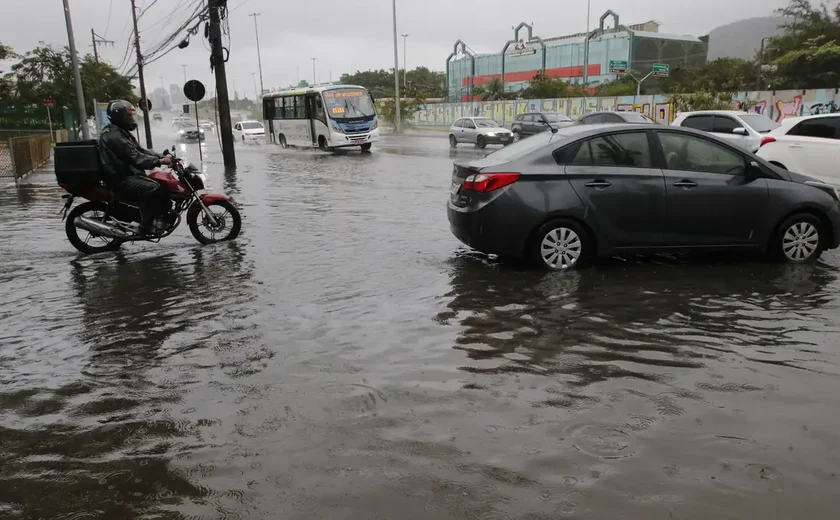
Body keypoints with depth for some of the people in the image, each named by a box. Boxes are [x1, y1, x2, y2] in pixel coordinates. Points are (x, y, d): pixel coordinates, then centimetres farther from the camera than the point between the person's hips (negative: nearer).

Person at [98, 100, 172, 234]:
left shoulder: (123, 132, 20)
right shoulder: (113, 136, -15)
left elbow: (141, 150, 14)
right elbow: (134, 157, -23)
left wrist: (163, 157, 1)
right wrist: (158, 161, -28)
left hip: (131, 174, 11)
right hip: (121, 179, -11)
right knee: (153, 189, -32)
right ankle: (145, 226, -28)